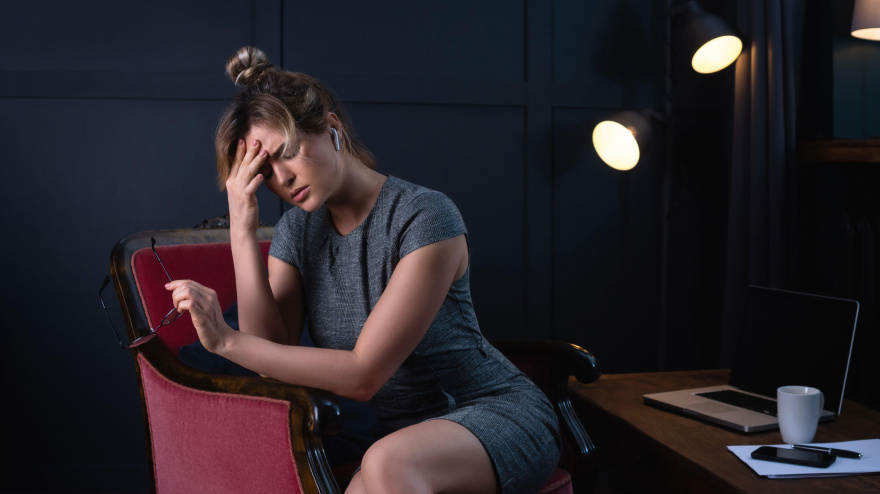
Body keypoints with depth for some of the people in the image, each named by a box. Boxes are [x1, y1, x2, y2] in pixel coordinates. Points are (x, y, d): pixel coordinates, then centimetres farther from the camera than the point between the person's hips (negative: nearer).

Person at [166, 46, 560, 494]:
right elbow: (271, 352, -7)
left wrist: (225, 339, -22)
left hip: (497, 410, -5)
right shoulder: (297, 230, 5)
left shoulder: (424, 217, -17)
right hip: (404, 433, 6)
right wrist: (242, 229, -11)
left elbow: (362, 375, -20)